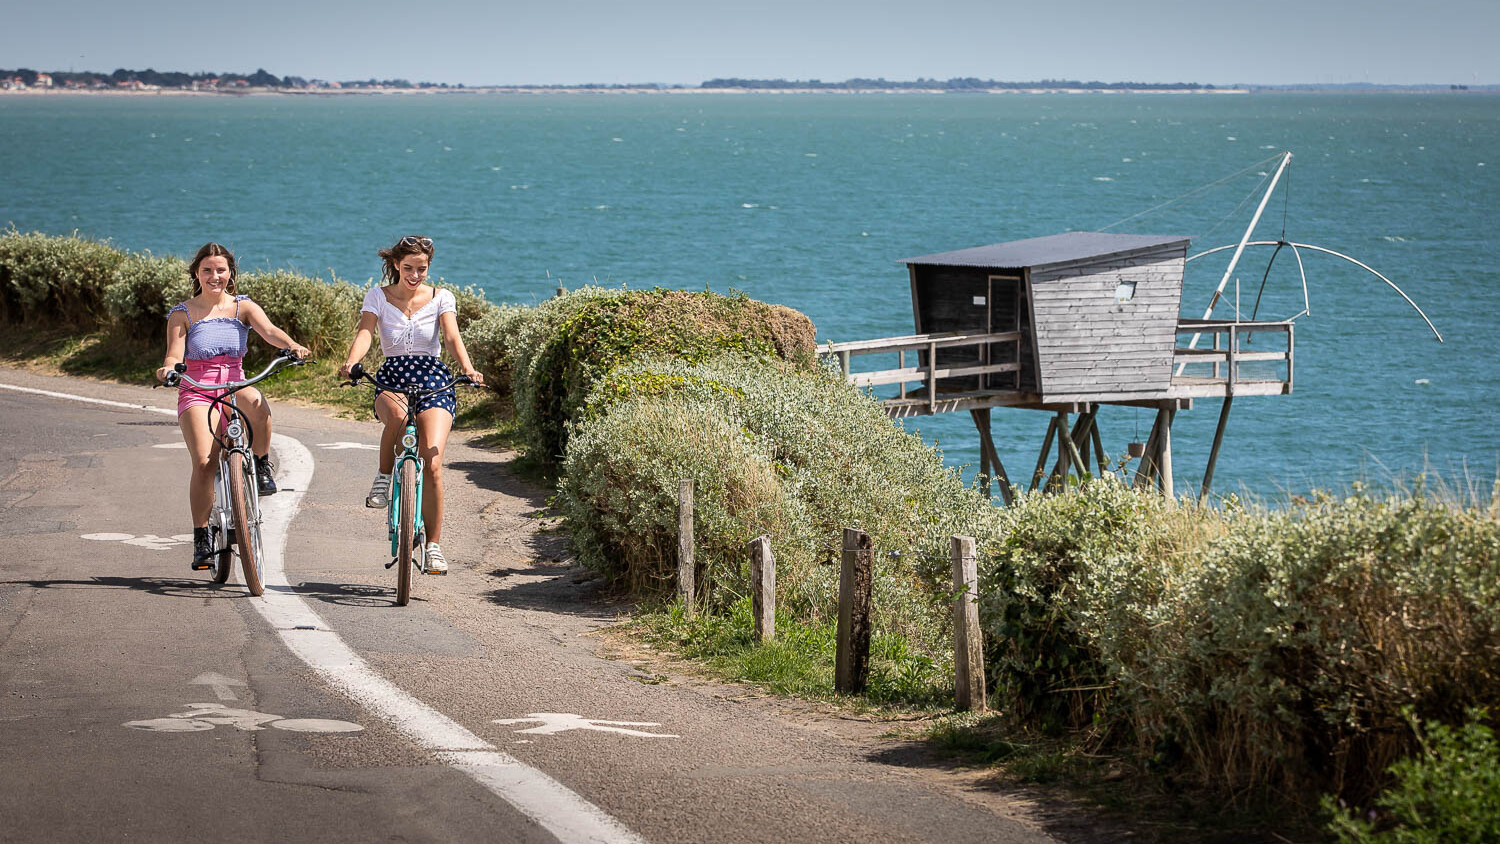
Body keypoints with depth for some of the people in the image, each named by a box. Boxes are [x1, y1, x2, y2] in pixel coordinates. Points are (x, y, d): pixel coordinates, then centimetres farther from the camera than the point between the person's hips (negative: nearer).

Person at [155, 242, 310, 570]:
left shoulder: (243, 307, 7)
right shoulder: (182, 314, 5)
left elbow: (269, 330, -11)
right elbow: (175, 354, -6)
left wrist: (292, 345, -32)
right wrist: (167, 369, -30)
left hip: (235, 386, 1)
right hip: (197, 393, -1)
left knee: (256, 404, -37)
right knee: (204, 461, -22)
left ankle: (262, 465, -11)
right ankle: (201, 538, -11)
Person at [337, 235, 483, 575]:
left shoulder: (441, 298, 5)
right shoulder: (378, 297, 5)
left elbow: (452, 337, -9)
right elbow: (364, 332, -11)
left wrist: (468, 369, -30)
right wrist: (351, 362, -32)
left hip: (434, 381, 0)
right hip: (392, 380, 0)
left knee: (431, 464, -17)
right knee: (397, 414, -39)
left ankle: (433, 545, -6)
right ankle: (384, 477, -13)